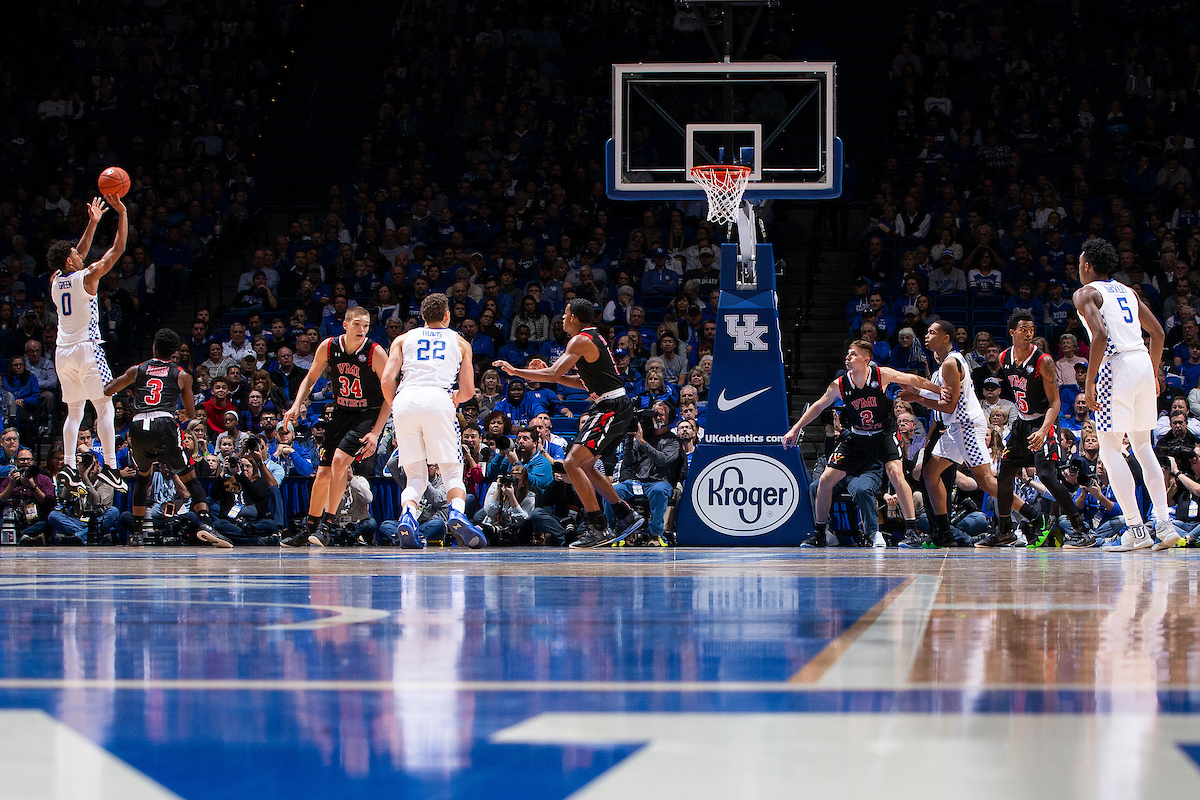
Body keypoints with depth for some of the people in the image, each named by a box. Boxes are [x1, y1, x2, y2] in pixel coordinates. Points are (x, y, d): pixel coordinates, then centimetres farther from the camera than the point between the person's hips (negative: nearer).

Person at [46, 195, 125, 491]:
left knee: (74, 411, 13)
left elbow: (78, 255, 25)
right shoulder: (87, 277, -9)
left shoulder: (56, 280, 8)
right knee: (105, 408, -5)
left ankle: (69, 466, 4)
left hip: (63, 352, 6)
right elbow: (118, 249, -6)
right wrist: (122, 213, -1)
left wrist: (93, 222, 28)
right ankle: (110, 467, -13)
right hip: (86, 349, -6)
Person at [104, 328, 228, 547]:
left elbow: (106, 391, 31)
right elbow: (191, 415, 21)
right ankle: (204, 523, -18)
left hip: (138, 428, 2)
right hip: (165, 425, -2)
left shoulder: (136, 370, 20)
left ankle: (136, 530, 28)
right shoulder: (181, 375, 16)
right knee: (190, 477, 4)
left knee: (142, 475, 28)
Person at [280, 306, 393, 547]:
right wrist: (296, 406, -7)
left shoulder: (374, 353, -19)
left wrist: (375, 432, -20)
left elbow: (390, 396, -15)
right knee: (323, 473, 6)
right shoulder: (329, 347, -8)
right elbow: (311, 378, 9)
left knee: (340, 460, -25)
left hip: (368, 415, -5)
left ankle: (326, 525, -17)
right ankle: (309, 529, 25)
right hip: (342, 413, 5)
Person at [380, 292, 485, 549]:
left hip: (404, 402, 1)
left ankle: (408, 516, -19)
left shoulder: (404, 339, 24)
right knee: (452, 472, 6)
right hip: (437, 399, -1)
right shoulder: (459, 342, 24)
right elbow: (468, 391, 18)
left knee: (416, 476, 11)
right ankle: (457, 512, -25)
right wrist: (455, 401, 41)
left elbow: (387, 380, 12)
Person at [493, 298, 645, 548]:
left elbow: (553, 374, -18)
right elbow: (584, 383, 27)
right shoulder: (594, 338, 19)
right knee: (586, 465, 20)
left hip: (611, 407, -10)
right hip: (617, 406, 10)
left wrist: (515, 371, -10)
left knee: (573, 462, -16)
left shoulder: (581, 341, -11)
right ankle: (626, 516, 22)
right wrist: (549, 373, 21)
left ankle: (598, 528, -18)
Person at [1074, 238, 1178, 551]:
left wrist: (1089, 383, -14)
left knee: (1110, 451, -2)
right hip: (1143, 361, 7)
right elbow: (1158, 332, 19)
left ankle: (1136, 529, -9)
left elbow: (1101, 336, -16)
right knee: (1143, 447, 16)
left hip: (1116, 365, -7)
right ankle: (1164, 524, 8)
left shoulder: (1086, 293, -1)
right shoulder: (1127, 291, 21)